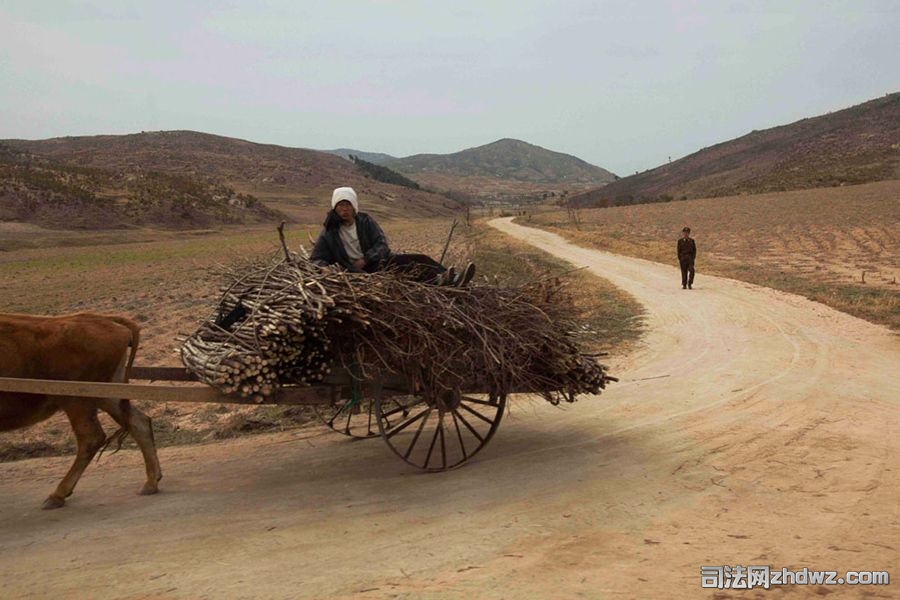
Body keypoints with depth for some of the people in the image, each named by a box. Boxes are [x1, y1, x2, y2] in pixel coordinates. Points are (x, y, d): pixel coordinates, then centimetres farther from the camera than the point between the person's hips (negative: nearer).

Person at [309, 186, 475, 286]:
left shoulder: (365, 221, 8)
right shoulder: (329, 233, 0)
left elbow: (382, 244, -1)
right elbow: (316, 259, 1)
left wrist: (365, 260, -17)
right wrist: (324, 267, -23)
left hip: (379, 260, 5)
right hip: (360, 272, -5)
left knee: (419, 259, -17)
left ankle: (453, 279, -32)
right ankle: (439, 280, -50)